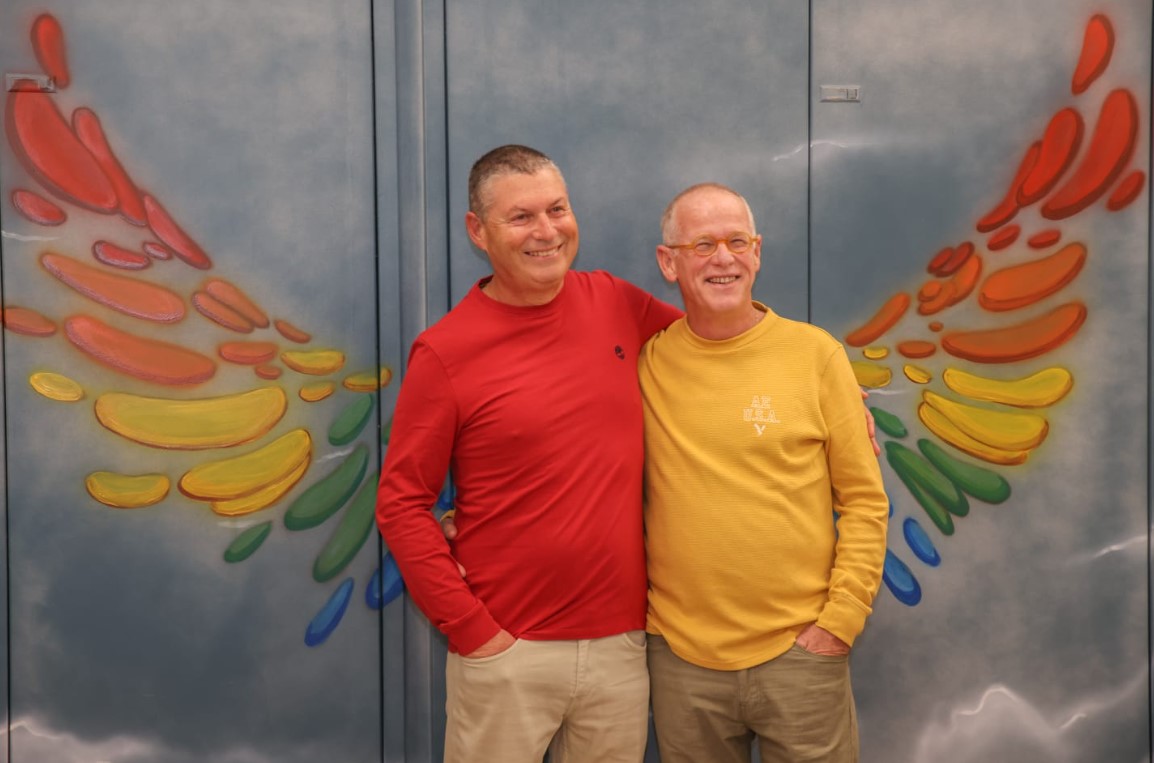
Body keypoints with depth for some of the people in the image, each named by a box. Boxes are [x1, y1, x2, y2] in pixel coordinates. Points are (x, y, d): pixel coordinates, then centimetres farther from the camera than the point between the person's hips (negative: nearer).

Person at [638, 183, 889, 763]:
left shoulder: (814, 353, -3)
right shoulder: (647, 362, -1)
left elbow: (864, 501, 0)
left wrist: (839, 622, -6)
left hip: (800, 651, -1)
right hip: (680, 654, 1)